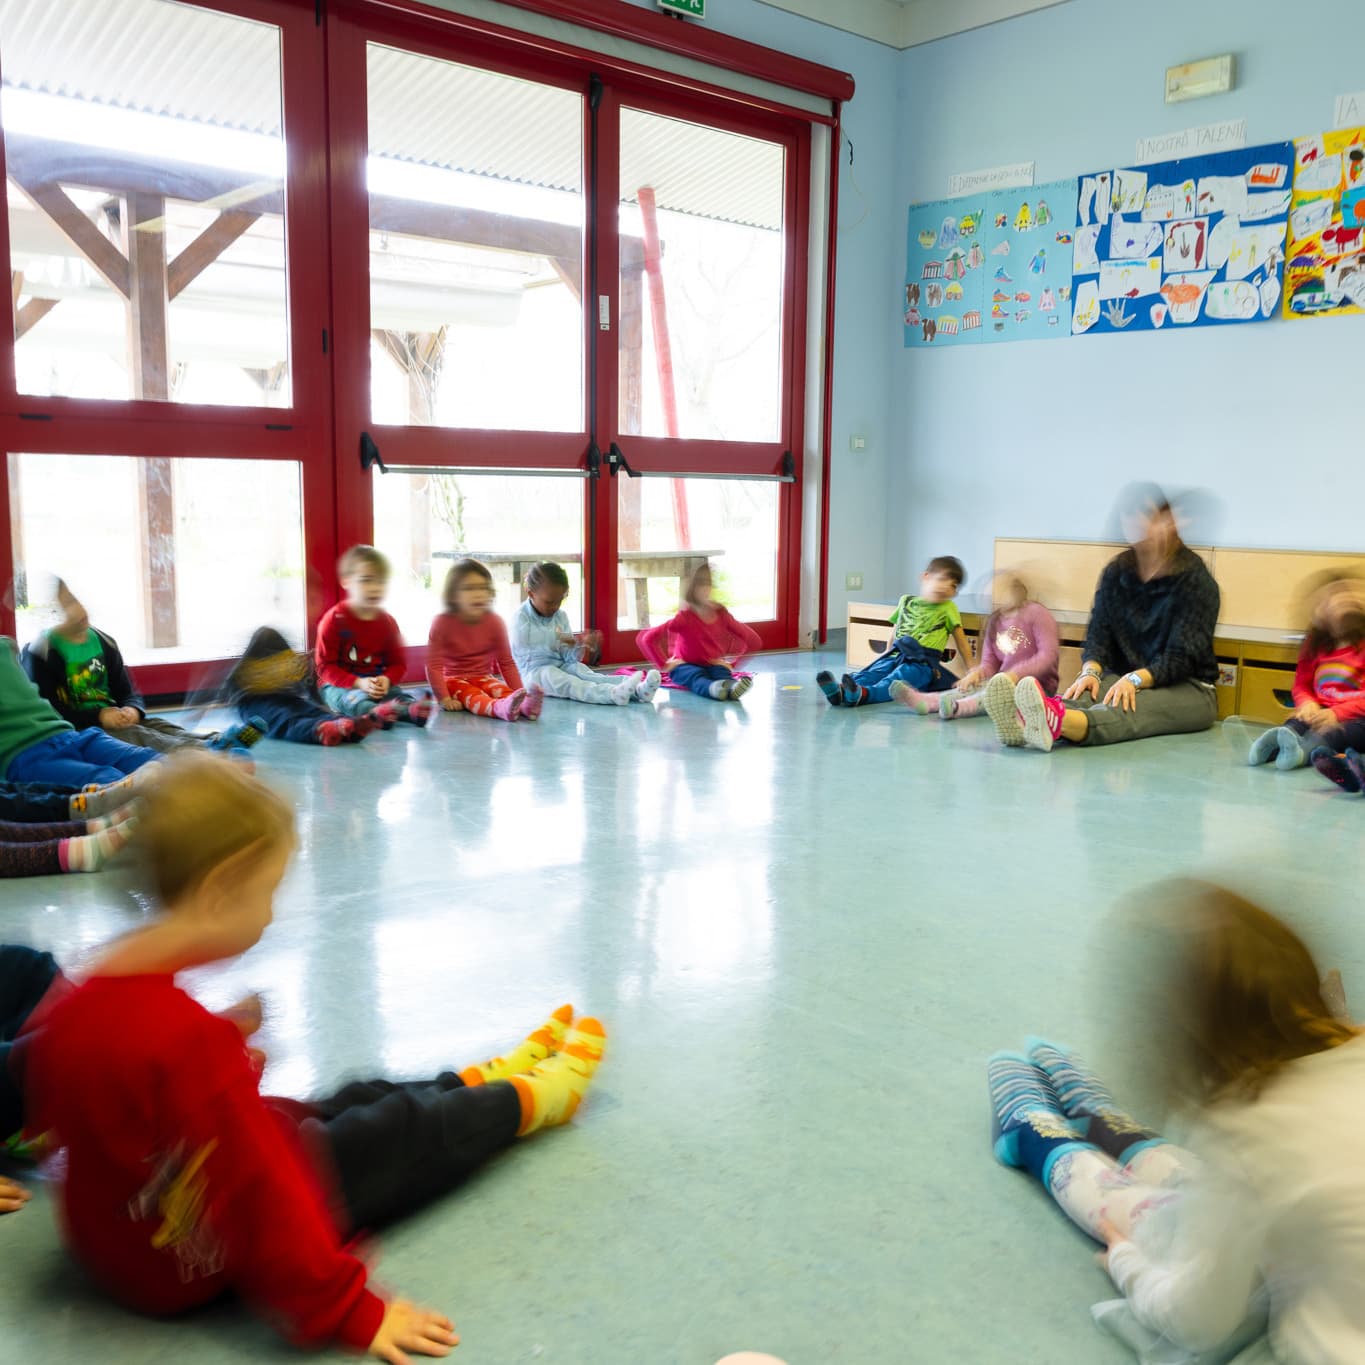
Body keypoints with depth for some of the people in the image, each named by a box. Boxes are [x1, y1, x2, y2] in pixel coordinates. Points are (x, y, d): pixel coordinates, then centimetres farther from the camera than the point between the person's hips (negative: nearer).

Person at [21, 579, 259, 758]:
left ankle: (219, 742, -52)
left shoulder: (103, 642, 11)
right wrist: (97, 716, -20)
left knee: (157, 725, -23)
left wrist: (133, 710, -11)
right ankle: (209, 752, -58)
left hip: (112, 720, 6)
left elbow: (128, 692, 14)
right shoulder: (40, 653, -7)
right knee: (136, 734, -31)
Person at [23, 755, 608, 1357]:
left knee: (358, 1102, 19)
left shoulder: (71, 1007, -9)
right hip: (195, 1266, -8)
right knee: (412, 1128, 8)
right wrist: (349, 1314, -23)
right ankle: (529, 1100, 34)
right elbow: (258, 1196, -32)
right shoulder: (185, 1037, -36)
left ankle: (491, 1081, 41)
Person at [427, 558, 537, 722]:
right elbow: (434, 665, -13)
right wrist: (444, 698, -23)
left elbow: (506, 662, 1)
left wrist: (518, 693, -10)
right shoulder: (442, 623, -13)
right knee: (473, 696, -34)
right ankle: (502, 708, -66)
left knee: (501, 689, -28)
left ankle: (524, 706, -60)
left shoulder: (494, 621, -5)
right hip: (454, 680, -3)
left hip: (483, 678, 4)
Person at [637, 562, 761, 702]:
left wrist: (732, 663, 0)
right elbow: (646, 639, -22)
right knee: (697, 677, -38)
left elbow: (754, 641, 6)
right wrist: (664, 665, -18)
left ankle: (732, 687, -69)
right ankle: (714, 688, -72)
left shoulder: (722, 614, -3)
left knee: (721, 674, -33)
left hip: (713, 666, 3)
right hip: (686, 666, -2)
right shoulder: (685, 616, -14)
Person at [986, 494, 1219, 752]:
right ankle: (1026, 721, -66)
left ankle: (1057, 723, -71)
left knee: (1135, 708, -37)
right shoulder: (1116, 571, 6)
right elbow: (1098, 634, 0)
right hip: (1123, 678, 4)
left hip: (1189, 687, -4)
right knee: (1087, 694, -31)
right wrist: (1091, 671, -22)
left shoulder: (1196, 580, -8)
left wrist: (1135, 679, -33)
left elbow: (1181, 657, -16)